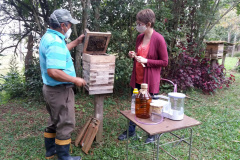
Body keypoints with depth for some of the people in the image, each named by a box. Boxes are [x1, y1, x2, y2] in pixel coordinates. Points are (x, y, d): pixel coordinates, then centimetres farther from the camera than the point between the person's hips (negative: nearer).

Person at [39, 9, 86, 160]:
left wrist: (76, 42, 25)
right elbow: (53, 71, -33)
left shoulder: (48, 37, 8)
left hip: (52, 88, 10)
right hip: (60, 90, -10)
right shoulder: (55, 42, -25)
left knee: (55, 121, 23)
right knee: (66, 124, 5)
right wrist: (76, 80, -22)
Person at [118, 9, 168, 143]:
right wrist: (134, 55, -2)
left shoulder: (158, 39, -15)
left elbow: (165, 62, -12)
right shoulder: (140, 37, 5)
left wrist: (146, 61, -20)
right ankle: (131, 131, 36)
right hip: (137, 79, 7)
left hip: (150, 81, -6)